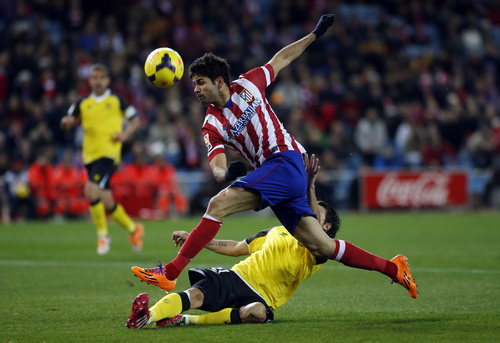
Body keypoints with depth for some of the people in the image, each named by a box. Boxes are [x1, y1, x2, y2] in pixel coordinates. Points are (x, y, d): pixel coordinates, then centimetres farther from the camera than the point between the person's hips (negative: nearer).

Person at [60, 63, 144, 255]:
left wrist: (126, 134, -7)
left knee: (91, 190, -24)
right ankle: (133, 229, 29)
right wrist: (67, 122, -11)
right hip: (90, 155, 5)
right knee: (105, 201, 8)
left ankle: (102, 234, -9)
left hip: (109, 154, -5)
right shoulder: (83, 104, 12)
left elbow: (135, 119, 11)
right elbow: (67, 123, 13)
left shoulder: (116, 101, 4)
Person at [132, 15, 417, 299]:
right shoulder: (212, 127, 12)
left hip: (286, 159, -6)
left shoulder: (247, 85, 5)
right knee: (321, 247, -3)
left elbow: (281, 59, 20)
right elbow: (217, 169, -1)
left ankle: (170, 273, -21)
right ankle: (390, 268, 8)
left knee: (219, 204, -20)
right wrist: (226, 173, -25)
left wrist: (315, 34, 19)